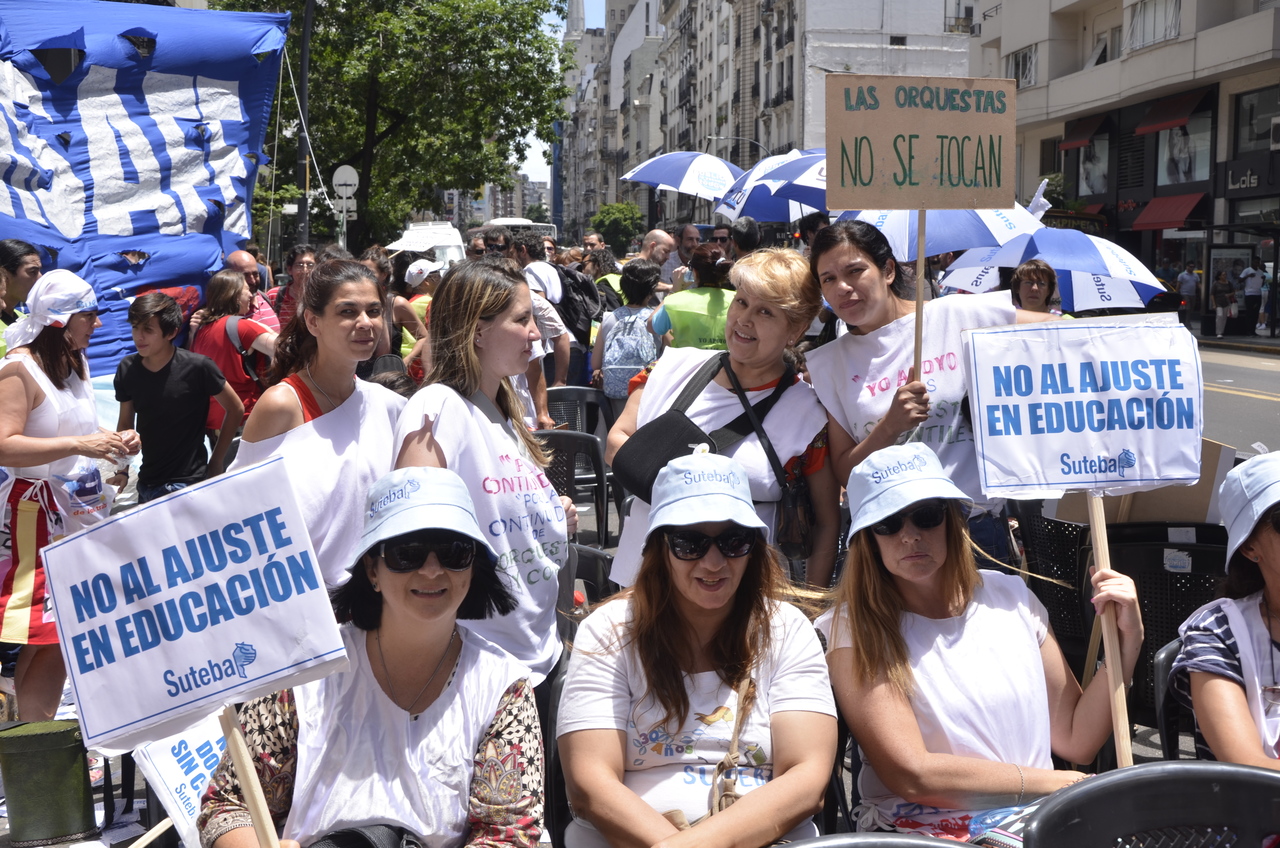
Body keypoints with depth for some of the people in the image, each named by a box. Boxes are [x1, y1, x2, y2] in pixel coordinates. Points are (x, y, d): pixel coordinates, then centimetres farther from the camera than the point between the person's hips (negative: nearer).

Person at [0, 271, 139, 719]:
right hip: (38, 515, -8)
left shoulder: (75, 363, 14)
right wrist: (80, 444, -28)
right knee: (46, 635, -8)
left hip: (83, 509, 9)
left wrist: (112, 443, 9)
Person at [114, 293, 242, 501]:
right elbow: (125, 424, 8)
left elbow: (235, 410, -5)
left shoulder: (197, 367, -16)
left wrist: (216, 463, -3)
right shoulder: (128, 369, -3)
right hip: (147, 484, 5)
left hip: (189, 484, -4)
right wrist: (122, 471, -2)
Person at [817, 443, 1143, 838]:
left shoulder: (1009, 597, 9)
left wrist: (1127, 641, 0)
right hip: (920, 831, -4)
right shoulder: (854, 629, -5)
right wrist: (1055, 783, -9)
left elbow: (1076, 741, 12)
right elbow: (911, 775, -14)